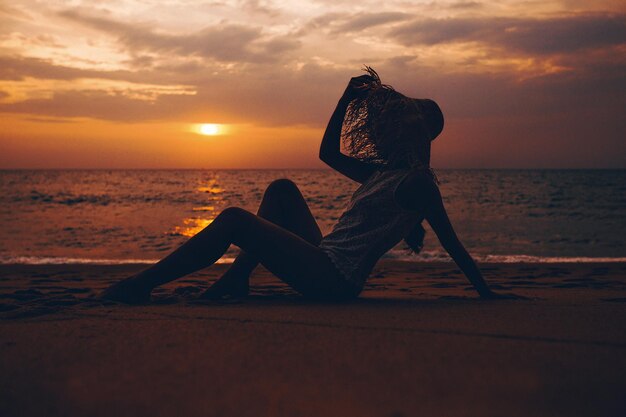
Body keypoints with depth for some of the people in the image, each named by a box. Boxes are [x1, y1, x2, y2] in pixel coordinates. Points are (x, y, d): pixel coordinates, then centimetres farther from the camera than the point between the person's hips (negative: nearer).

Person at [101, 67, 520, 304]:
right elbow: (329, 152, 25)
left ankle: (139, 286, -13)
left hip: (334, 280, -9)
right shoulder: (381, 173, 19)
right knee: (282, 189, 18)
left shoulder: (419, 182, -6)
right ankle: (238, 279, 8)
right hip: (324, 265, 9)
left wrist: (486, 293, -4)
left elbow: (452, 244, -5)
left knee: (233, 220, -17)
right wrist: (348, 99, 17)